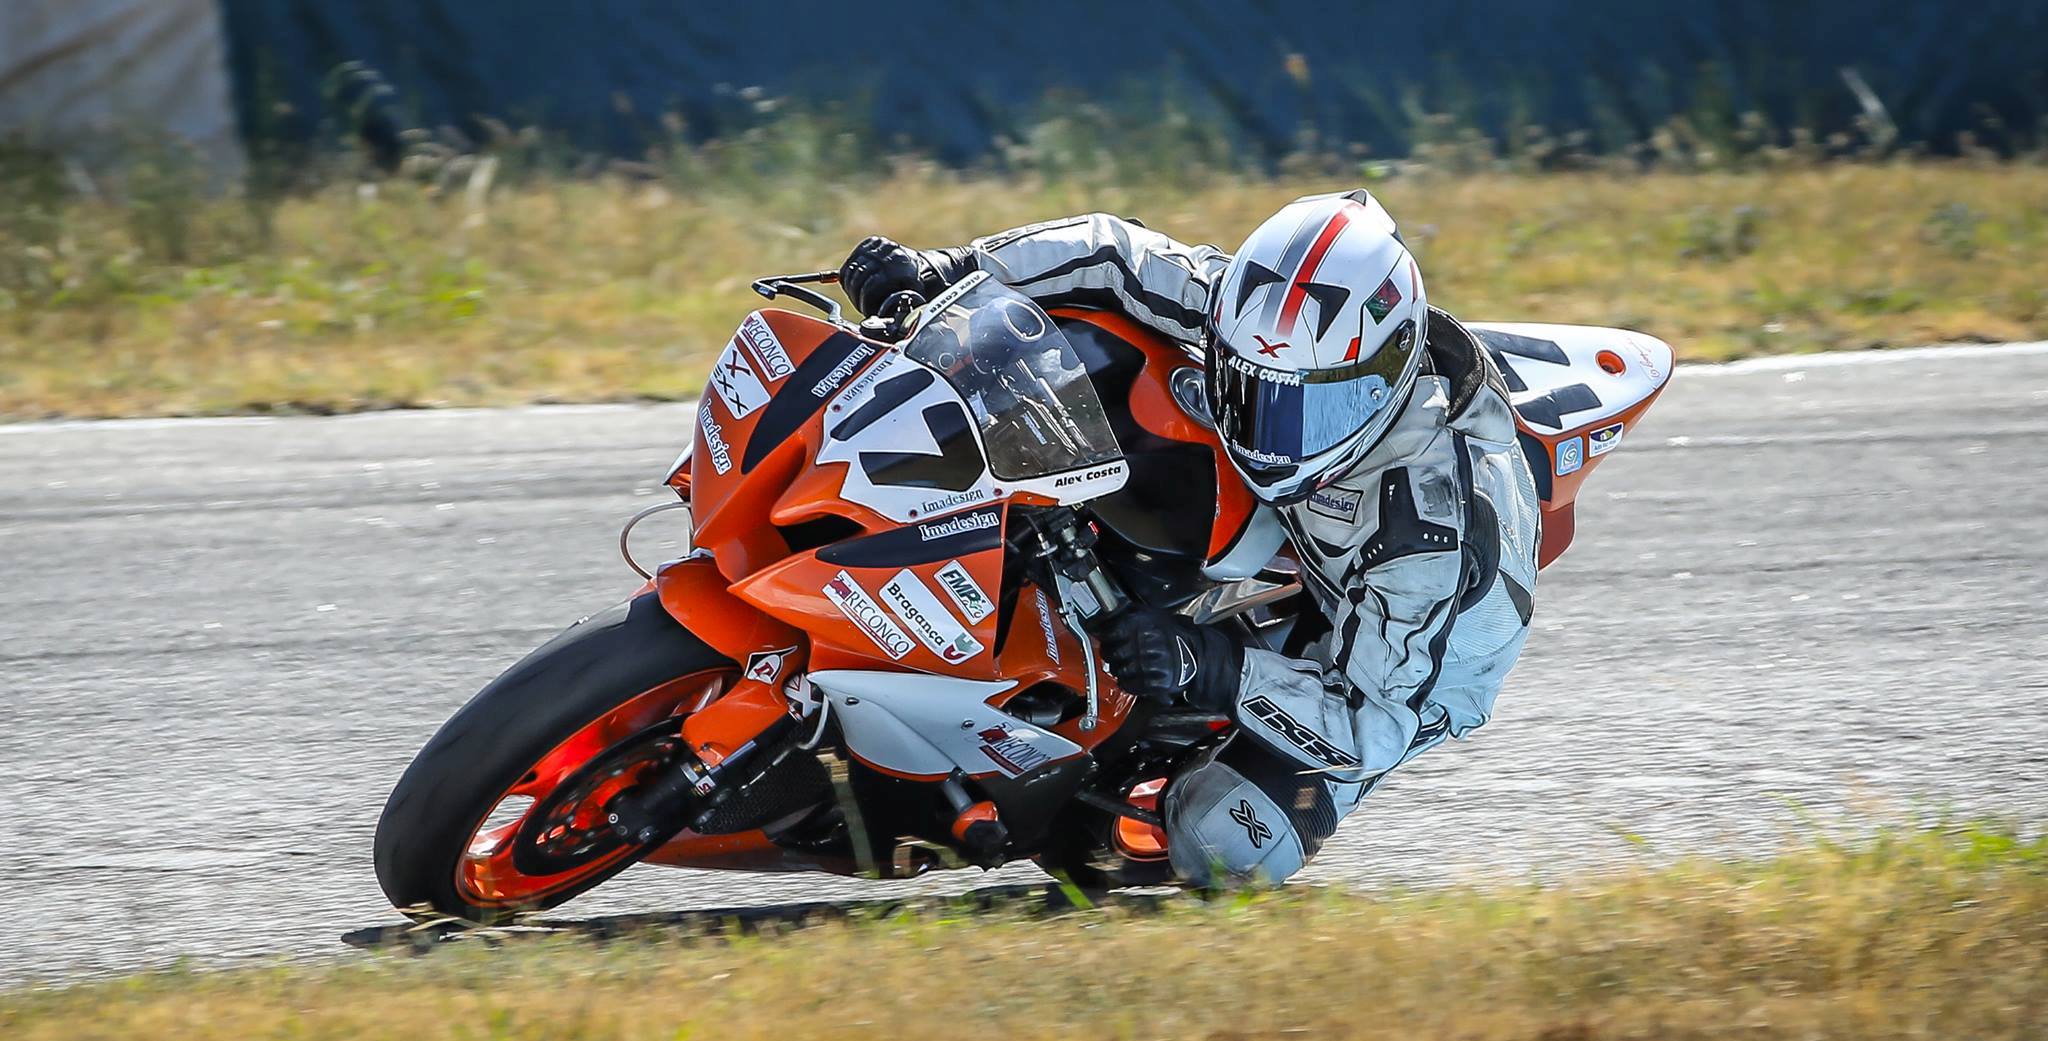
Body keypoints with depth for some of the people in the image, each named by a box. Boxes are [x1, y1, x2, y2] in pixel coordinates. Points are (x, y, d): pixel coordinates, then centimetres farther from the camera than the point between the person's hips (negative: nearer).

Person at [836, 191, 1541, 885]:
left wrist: (1211, 669, -51)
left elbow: (1373, 727, -39)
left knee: (1223, 842, -26)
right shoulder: (1269, 325, -28)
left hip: (1414, 671, -6)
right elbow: (1119, 255, -17)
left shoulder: (1432, 522, -43)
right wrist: (944, 272, -29)